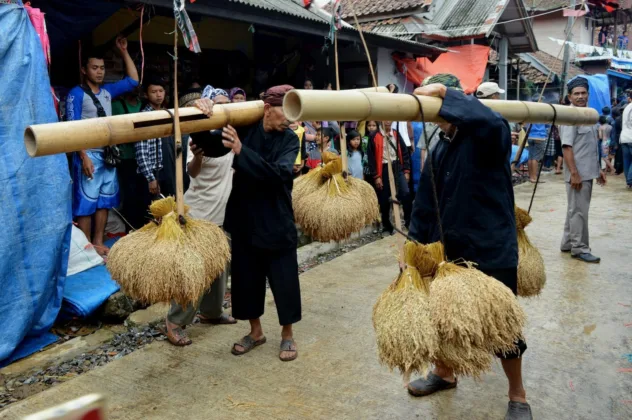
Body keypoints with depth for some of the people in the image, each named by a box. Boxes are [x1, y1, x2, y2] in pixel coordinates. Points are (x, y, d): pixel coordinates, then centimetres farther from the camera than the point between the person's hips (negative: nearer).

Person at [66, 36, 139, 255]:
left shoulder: (107, 91, 12)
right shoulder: (77, 94, -6)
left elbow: (133, 80, 18)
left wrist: (124, 52, 12)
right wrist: (84, 157, -19)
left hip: (108, 153, 7)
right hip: (89, 155, -7)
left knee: (104, 201, 10)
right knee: (86, 203, -3)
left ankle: (98, 243, 20)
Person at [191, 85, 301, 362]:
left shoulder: (289, 140, -7)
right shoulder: (244, 130, -2)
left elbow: (279, 174, -24)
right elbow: (210, 145, -1)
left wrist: (241, 151, -30)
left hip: (277, 223, -2)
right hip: (244, 220, 2)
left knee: (285, 282, 4)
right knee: (246, 279, 13)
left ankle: (287, 335, 25)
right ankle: (255, 331, 33)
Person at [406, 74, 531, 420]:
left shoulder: (487, 139, -14)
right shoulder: (439, 151, 7)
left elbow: (494, 122, -41)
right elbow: (425, 203, 10)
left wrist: (444, 93, -35)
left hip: (491, 250, -7)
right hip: (449, 249, 7)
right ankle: (443, 373, 45)